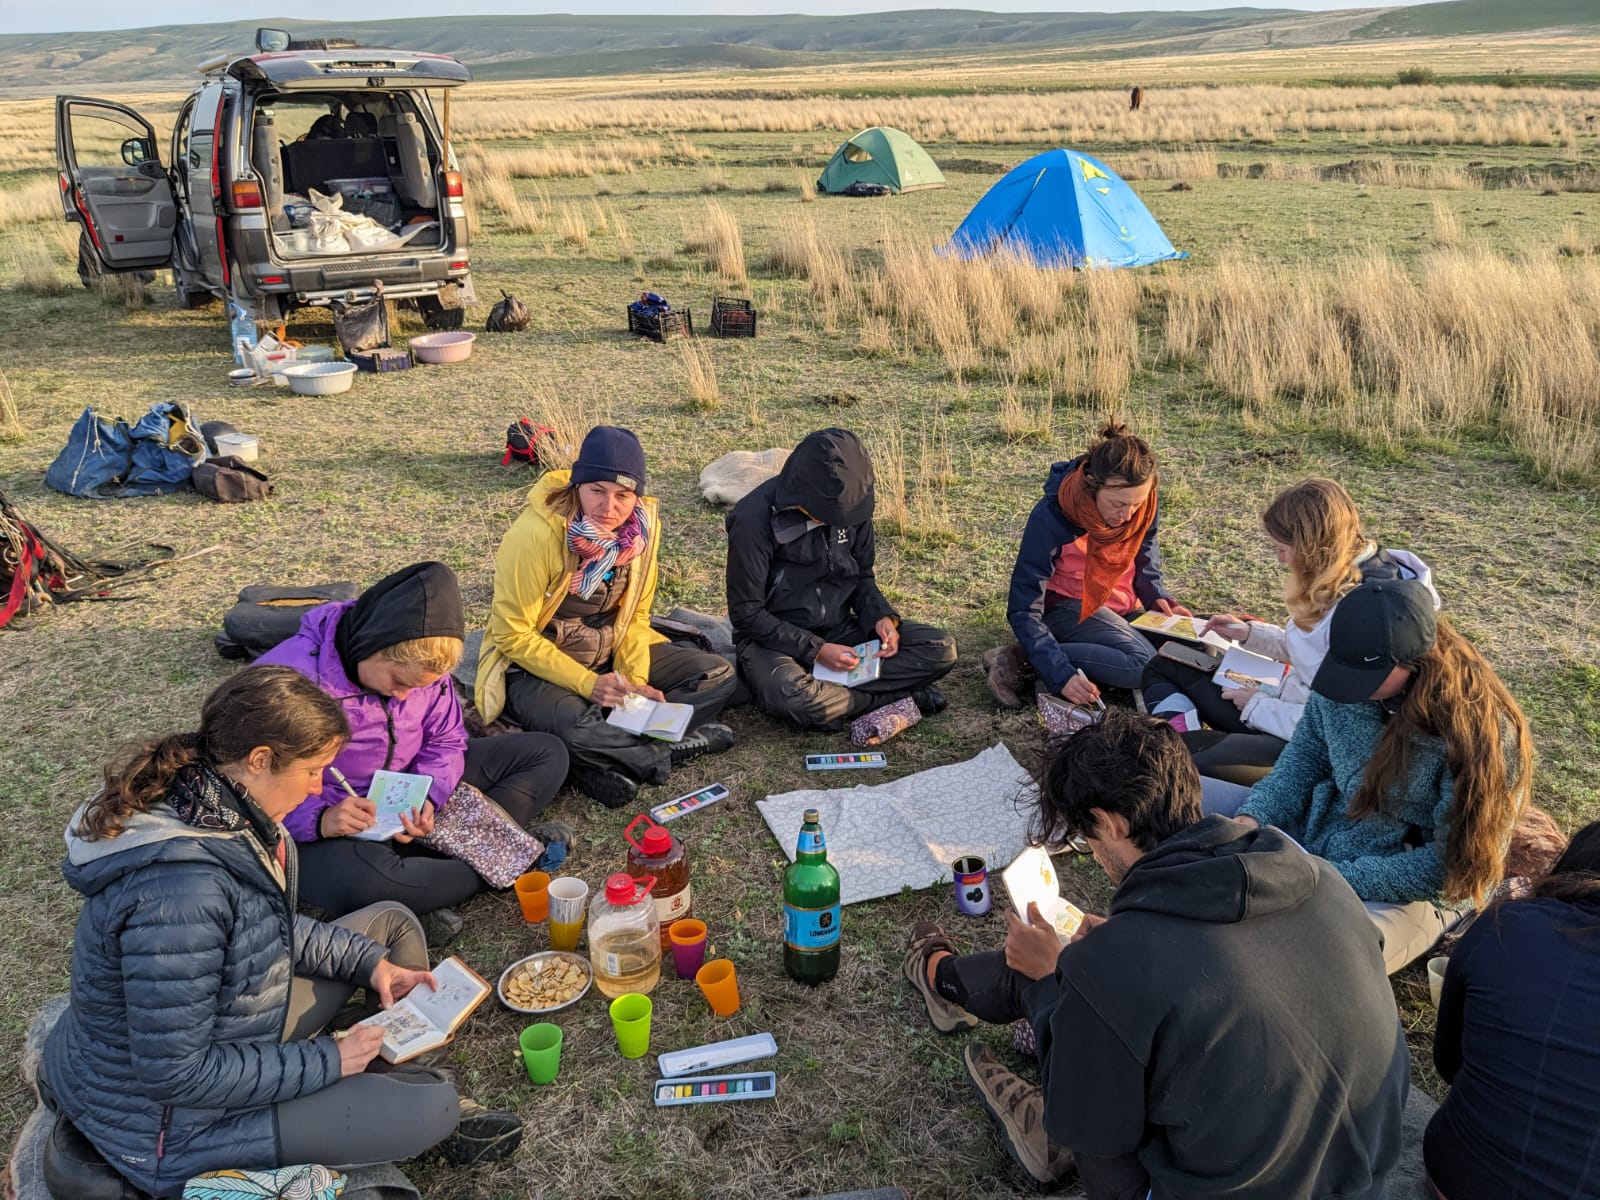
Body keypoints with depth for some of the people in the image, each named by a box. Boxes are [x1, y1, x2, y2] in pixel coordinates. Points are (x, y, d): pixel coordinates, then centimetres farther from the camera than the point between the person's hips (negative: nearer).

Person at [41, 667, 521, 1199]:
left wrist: (367, 960, 2)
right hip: (173, 1120, -9)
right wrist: (324, 1060, -20)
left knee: (393, 923, 13)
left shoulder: (211, 808, -10)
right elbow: (174, 1075, -30)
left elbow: (271, 925, 9)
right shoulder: (179, 890, -38)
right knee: (432, 1107, -16)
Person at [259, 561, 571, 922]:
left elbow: (446, 741, 2)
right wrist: (320, 819, -37)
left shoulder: (422, 663, -8)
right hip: (328, 832, -6)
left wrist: (427, 798, -18)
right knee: (361, 880, -43)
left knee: (547, 754, 2)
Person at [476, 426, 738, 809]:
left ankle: (605, 761, -17)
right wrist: (587, 683, -24)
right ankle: (668, 751, -10)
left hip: (608, 654, 6)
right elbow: (513, 635, -19)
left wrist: (635, 681, -12)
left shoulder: (644, 526, -9)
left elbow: (635, 616, 3)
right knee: (575, 728, -38)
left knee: (719, 675, -7)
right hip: (535, 666, -6)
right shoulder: (535, 533, -24)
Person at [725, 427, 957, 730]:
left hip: (840, 629, 5)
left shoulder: (850, 505, -5)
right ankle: (898, 696, -17)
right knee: (790, 698, -39)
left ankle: (824, 687, -18)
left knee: (941, 649, -12)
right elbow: (747, 614, -17)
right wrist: (816, 651, -23)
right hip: (776, 638, -5)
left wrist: (882, 617, -12)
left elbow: (862, 577, 9)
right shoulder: (754, 520, -21)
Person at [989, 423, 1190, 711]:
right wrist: (1061, 675, -37)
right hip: (1067, 607, -7)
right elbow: (1025, 609, -26)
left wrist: (1157, 595, -8)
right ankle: (1022, 659, -21)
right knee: (1143, 664, -28)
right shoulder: (1051, 516, -28)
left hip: (1122, 606, 7)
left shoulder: (1144, 504, -13)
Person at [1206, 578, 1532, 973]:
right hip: (1311, 833, 6)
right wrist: (1253, 817, -15)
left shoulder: (1482, 731, -25)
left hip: (1406, 891, -6)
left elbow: (1453, 863, -22)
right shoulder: (1343, 672, -10)